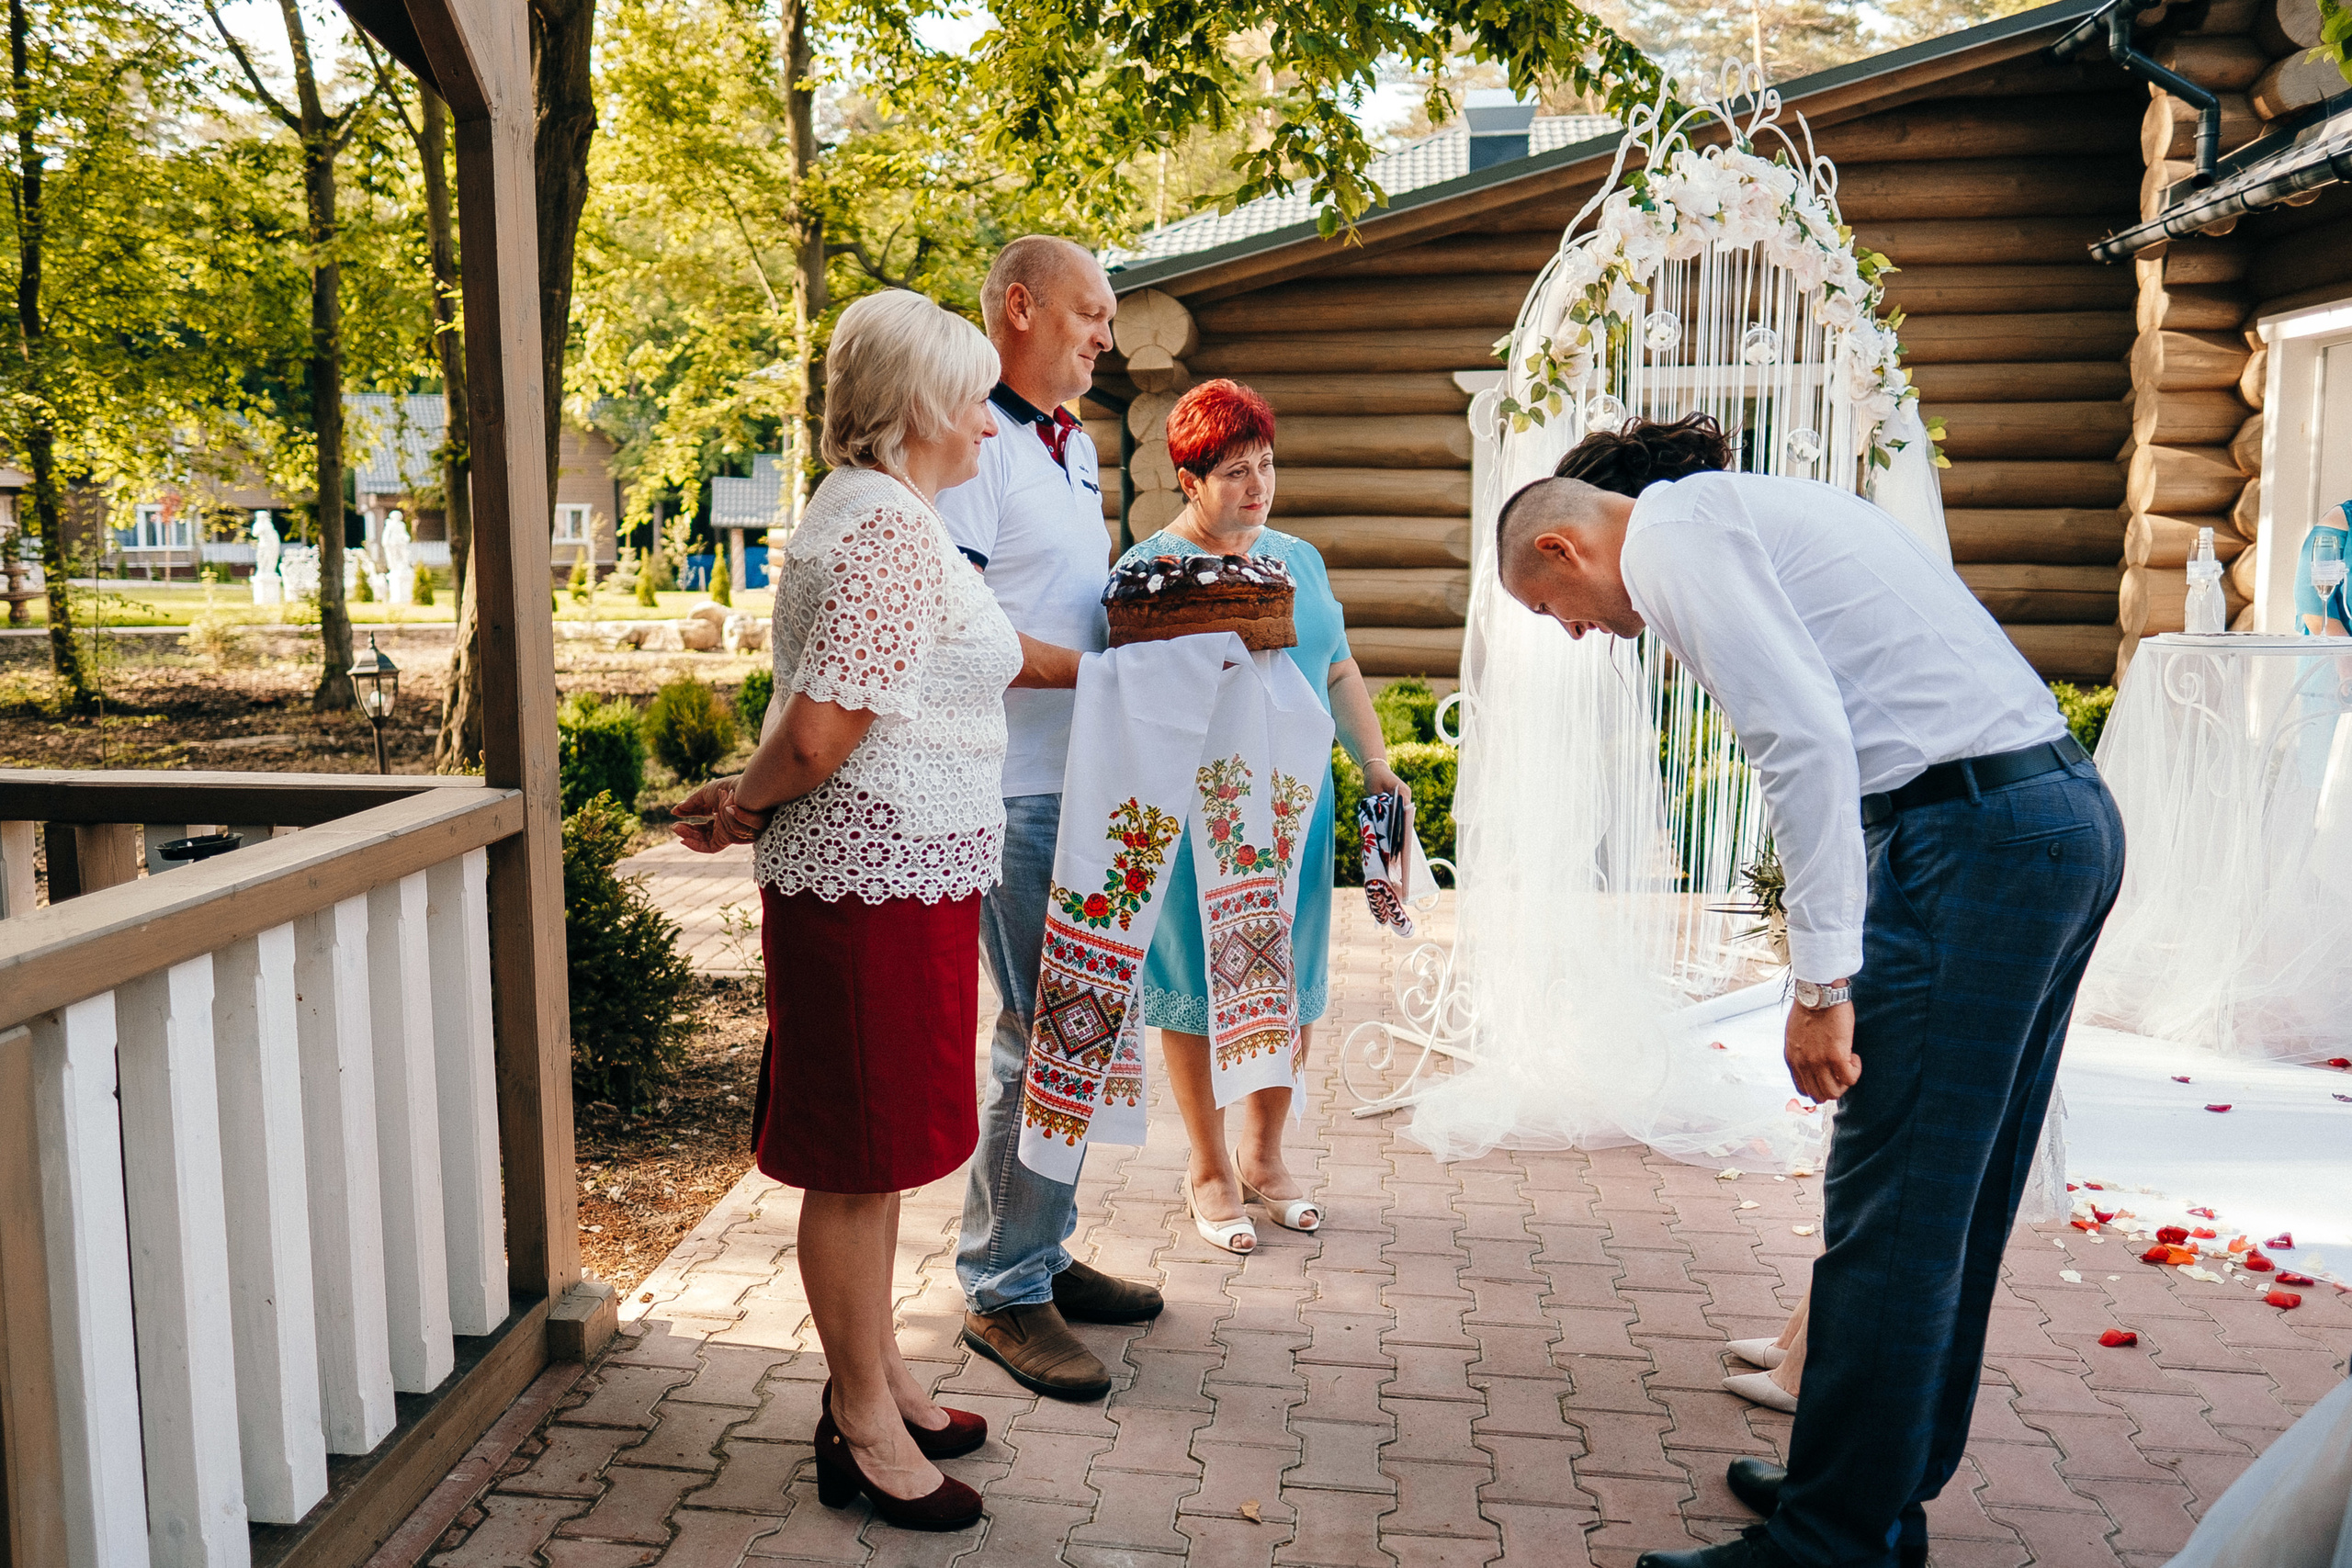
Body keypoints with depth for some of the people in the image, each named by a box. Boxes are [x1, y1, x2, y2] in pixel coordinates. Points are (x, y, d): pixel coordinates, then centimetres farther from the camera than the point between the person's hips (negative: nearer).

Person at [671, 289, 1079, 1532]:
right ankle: (864, 1426, 17)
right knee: (859, 1159, 2)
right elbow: (820, 734, -22)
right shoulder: (891, 530, -19)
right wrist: (744, 802, -8)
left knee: (872, 1153, 19)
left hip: (894, 872, 11)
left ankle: (875, 1377, 34)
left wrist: (1097, 662, 29)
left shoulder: (871, 512, 16)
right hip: (877, 882, -11)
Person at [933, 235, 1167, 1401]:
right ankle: (1003, 1289, 10)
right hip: (1017, 788, -9)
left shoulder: (1075, 446, 19)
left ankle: (1045, 1251, 28)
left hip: (1087, 781, 9)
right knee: (1043, 1033, -5)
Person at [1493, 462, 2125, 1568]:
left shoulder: (1673, 534, -5)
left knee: (1890, 1217, -4)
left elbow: (1807, 739, -18)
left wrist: (1822, 980, -17)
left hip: (1969, 836, -10)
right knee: (1957, 1205, 17)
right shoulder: (1751, 511, 24)